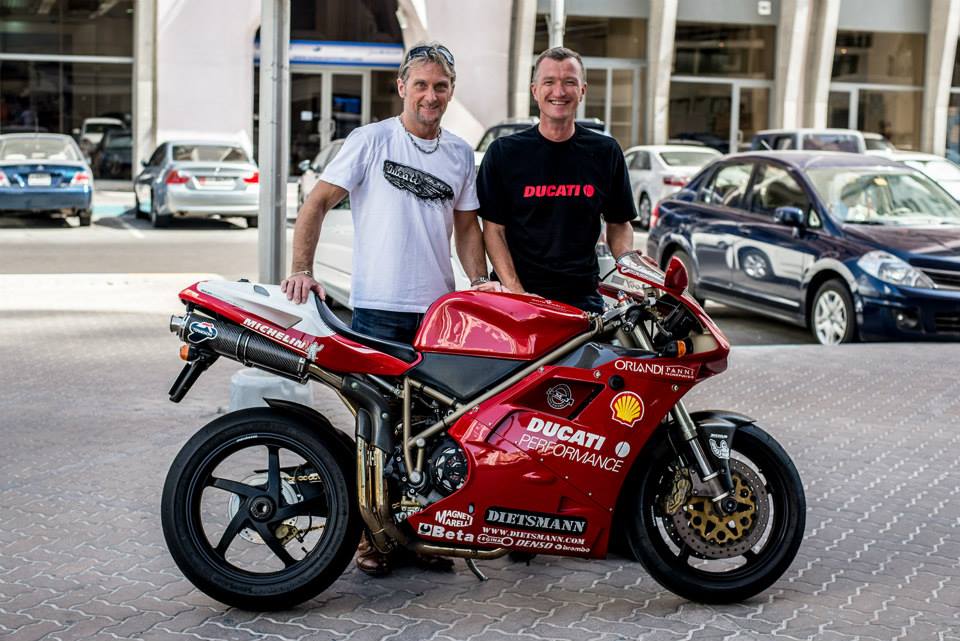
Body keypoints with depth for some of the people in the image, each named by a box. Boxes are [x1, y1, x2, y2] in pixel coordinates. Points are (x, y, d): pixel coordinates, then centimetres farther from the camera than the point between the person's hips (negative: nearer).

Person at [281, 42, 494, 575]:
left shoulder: (460, 153, 13)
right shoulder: (371, 140, -1)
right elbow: (318, 203, -2)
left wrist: (480, 279, 3)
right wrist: (302, 269, -13)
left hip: (439, 310, 4)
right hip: (377, 309, -4)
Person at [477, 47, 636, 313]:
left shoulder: (606, 152, 8)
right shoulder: (504, 152, 2)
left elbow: (619, 223, 16)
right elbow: (493, 229, 0)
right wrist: (516, 292, -12)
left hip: (583, 298, 2)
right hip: (517, 294, -1)